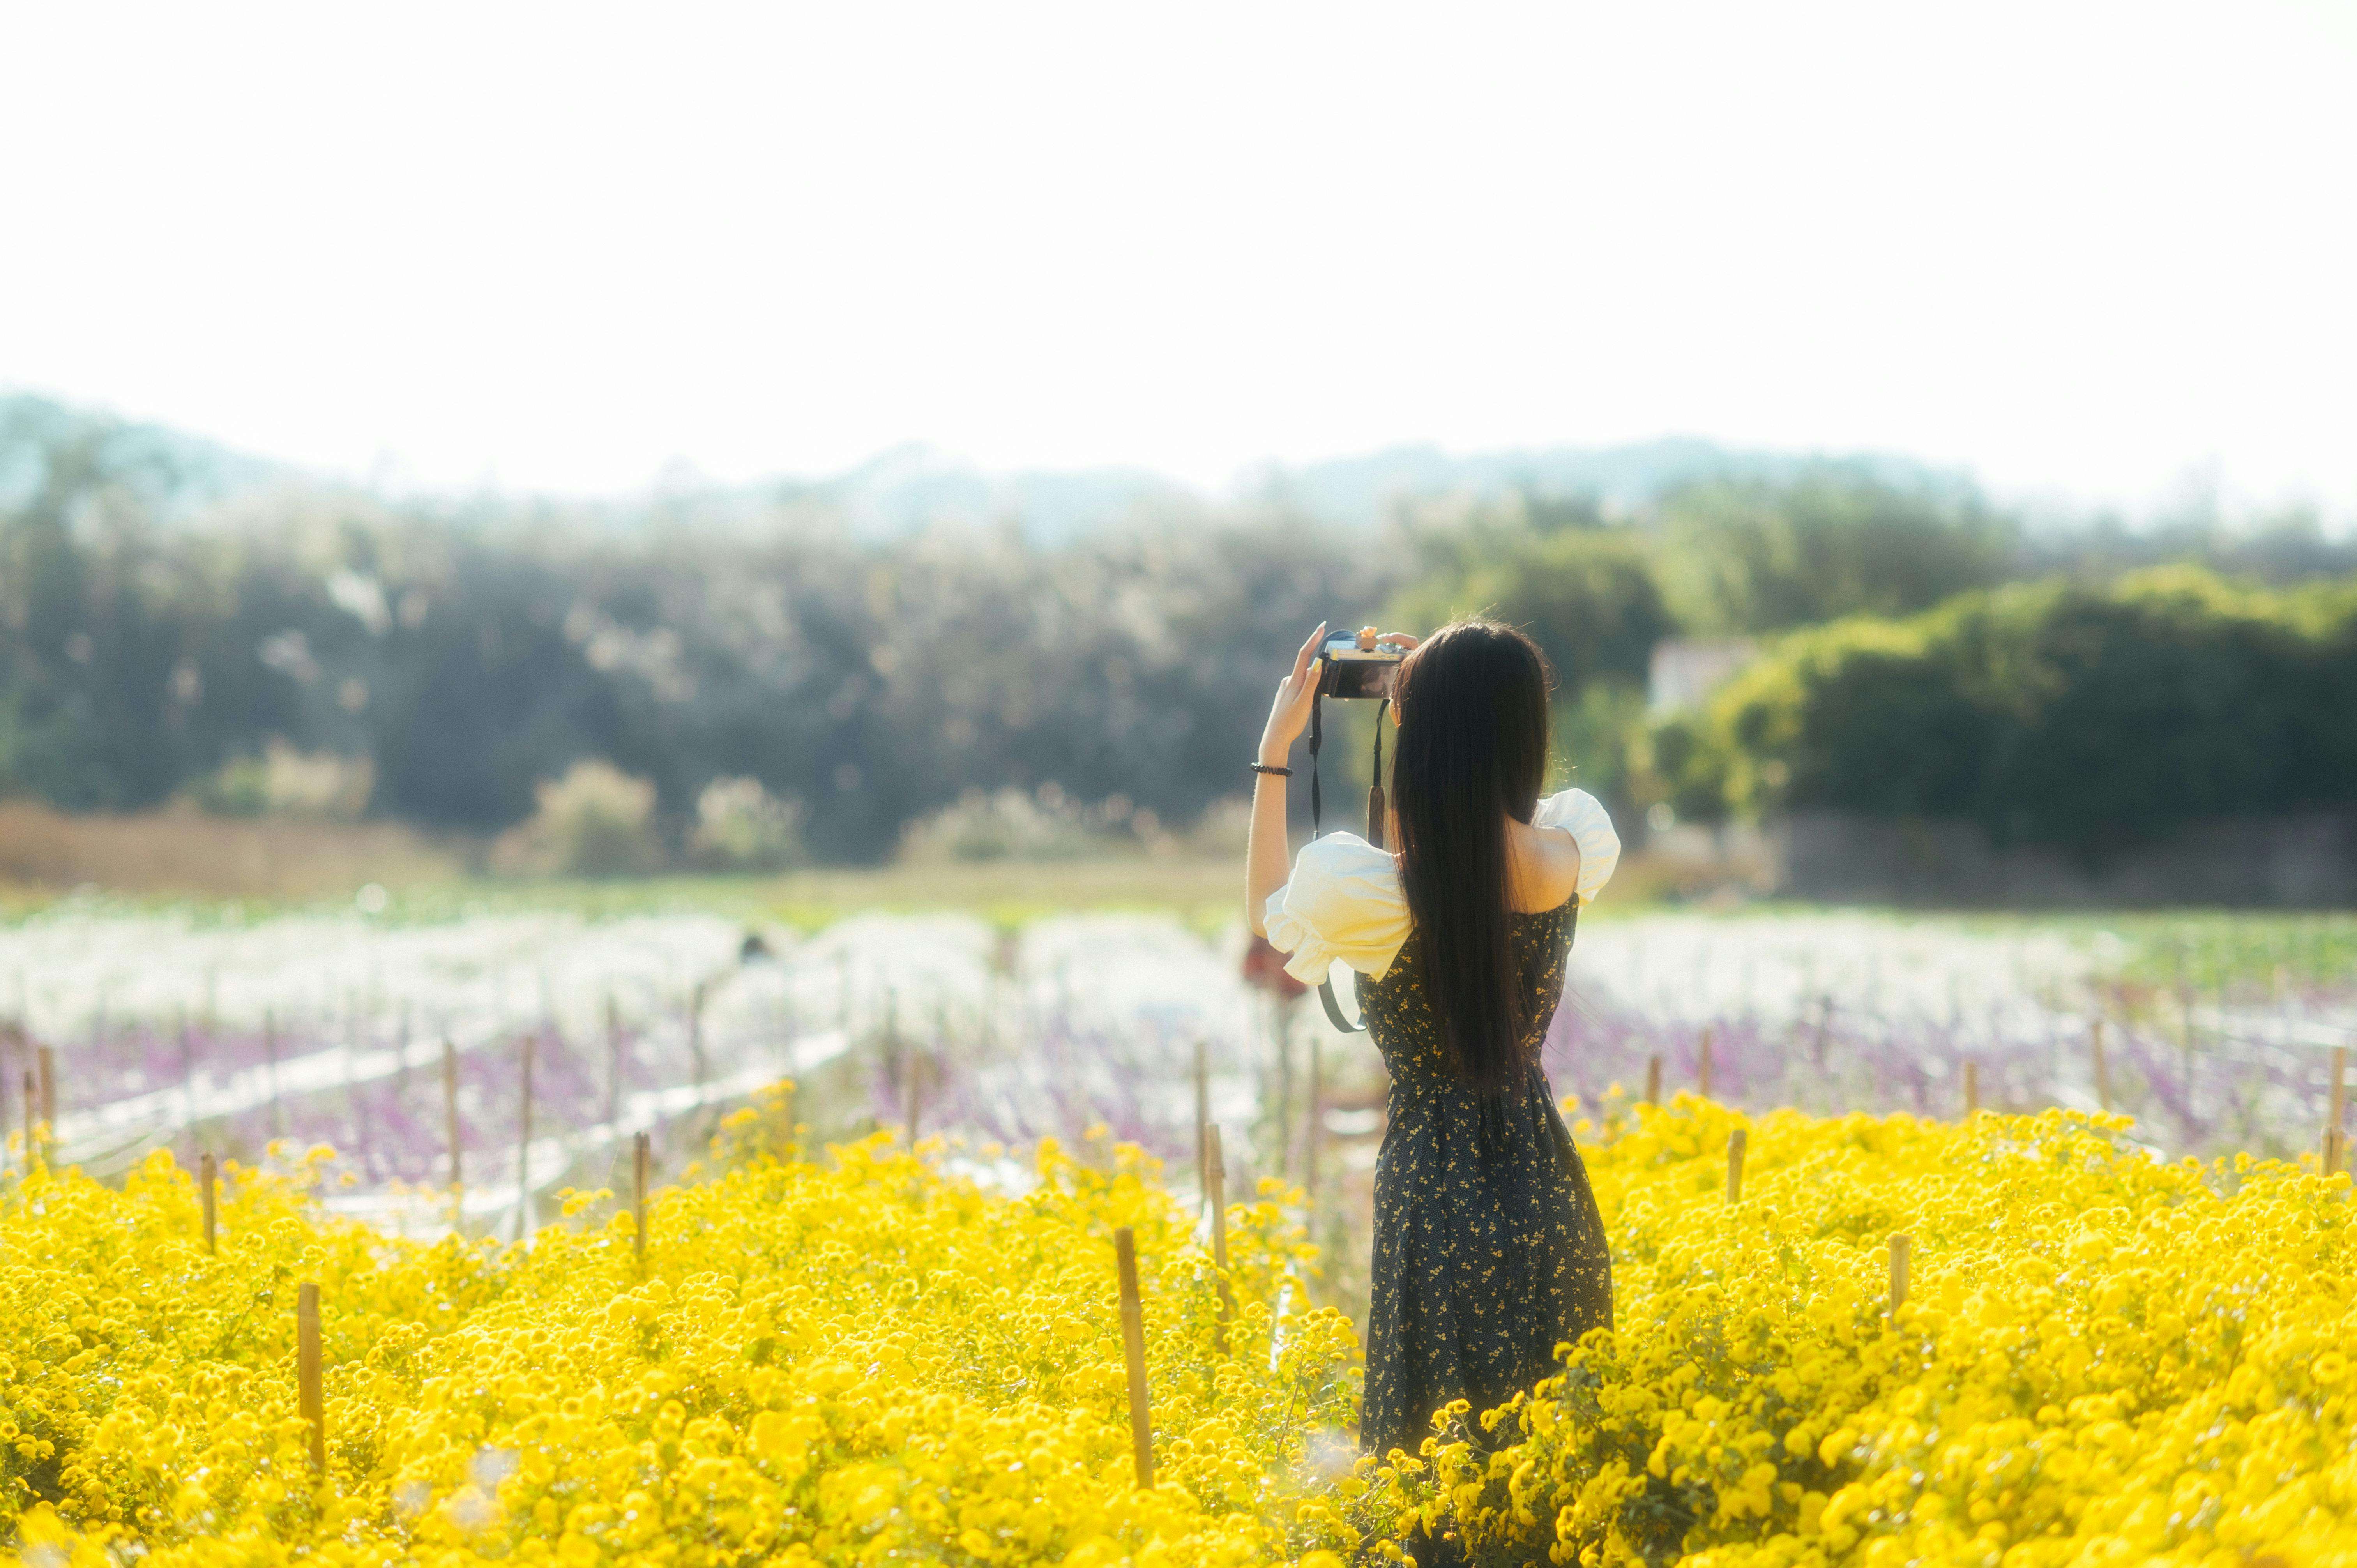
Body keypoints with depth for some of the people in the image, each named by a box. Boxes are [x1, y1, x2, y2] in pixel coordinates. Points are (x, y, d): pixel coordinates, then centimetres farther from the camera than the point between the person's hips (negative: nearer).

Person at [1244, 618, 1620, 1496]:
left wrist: (1275, 752, 9)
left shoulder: (1377, 897, -19)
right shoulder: (1570, 857, -7)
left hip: (1442, 1201, -5)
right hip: (1551, 1196, 5)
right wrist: (1453, 695, 17)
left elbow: (1266, 912, 6)